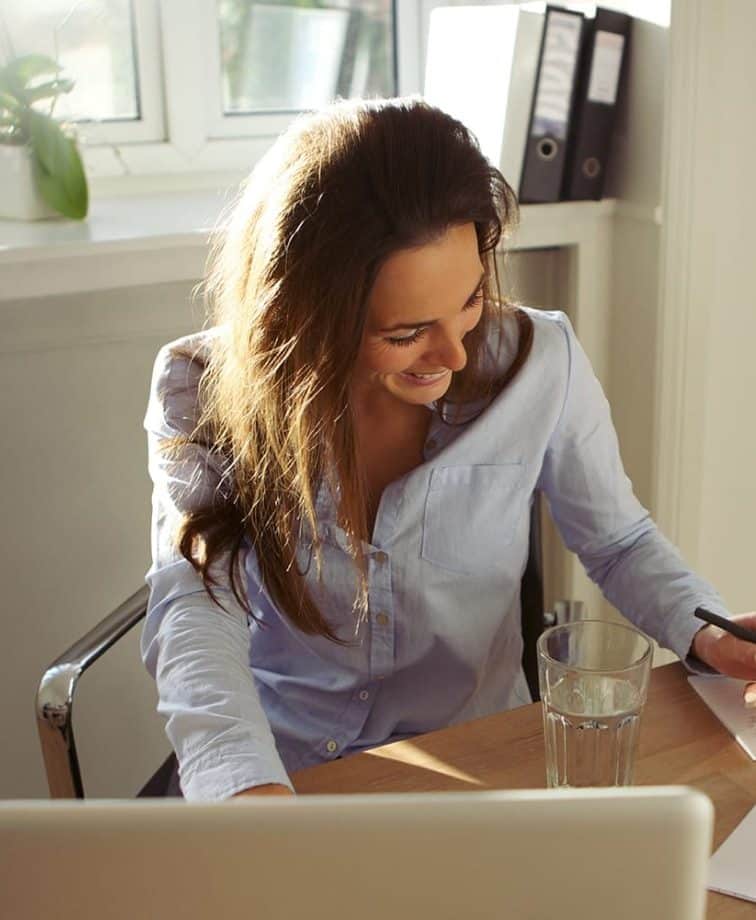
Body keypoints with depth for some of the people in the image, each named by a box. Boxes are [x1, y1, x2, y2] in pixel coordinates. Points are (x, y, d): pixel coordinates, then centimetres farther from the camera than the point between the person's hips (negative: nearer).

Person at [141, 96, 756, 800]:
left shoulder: (540, 364, -12)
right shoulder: (202, 393, -16)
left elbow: (620, 543, 4)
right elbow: (194, 607, -27)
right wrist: (245, 785, -45)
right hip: (274, 769, 3)